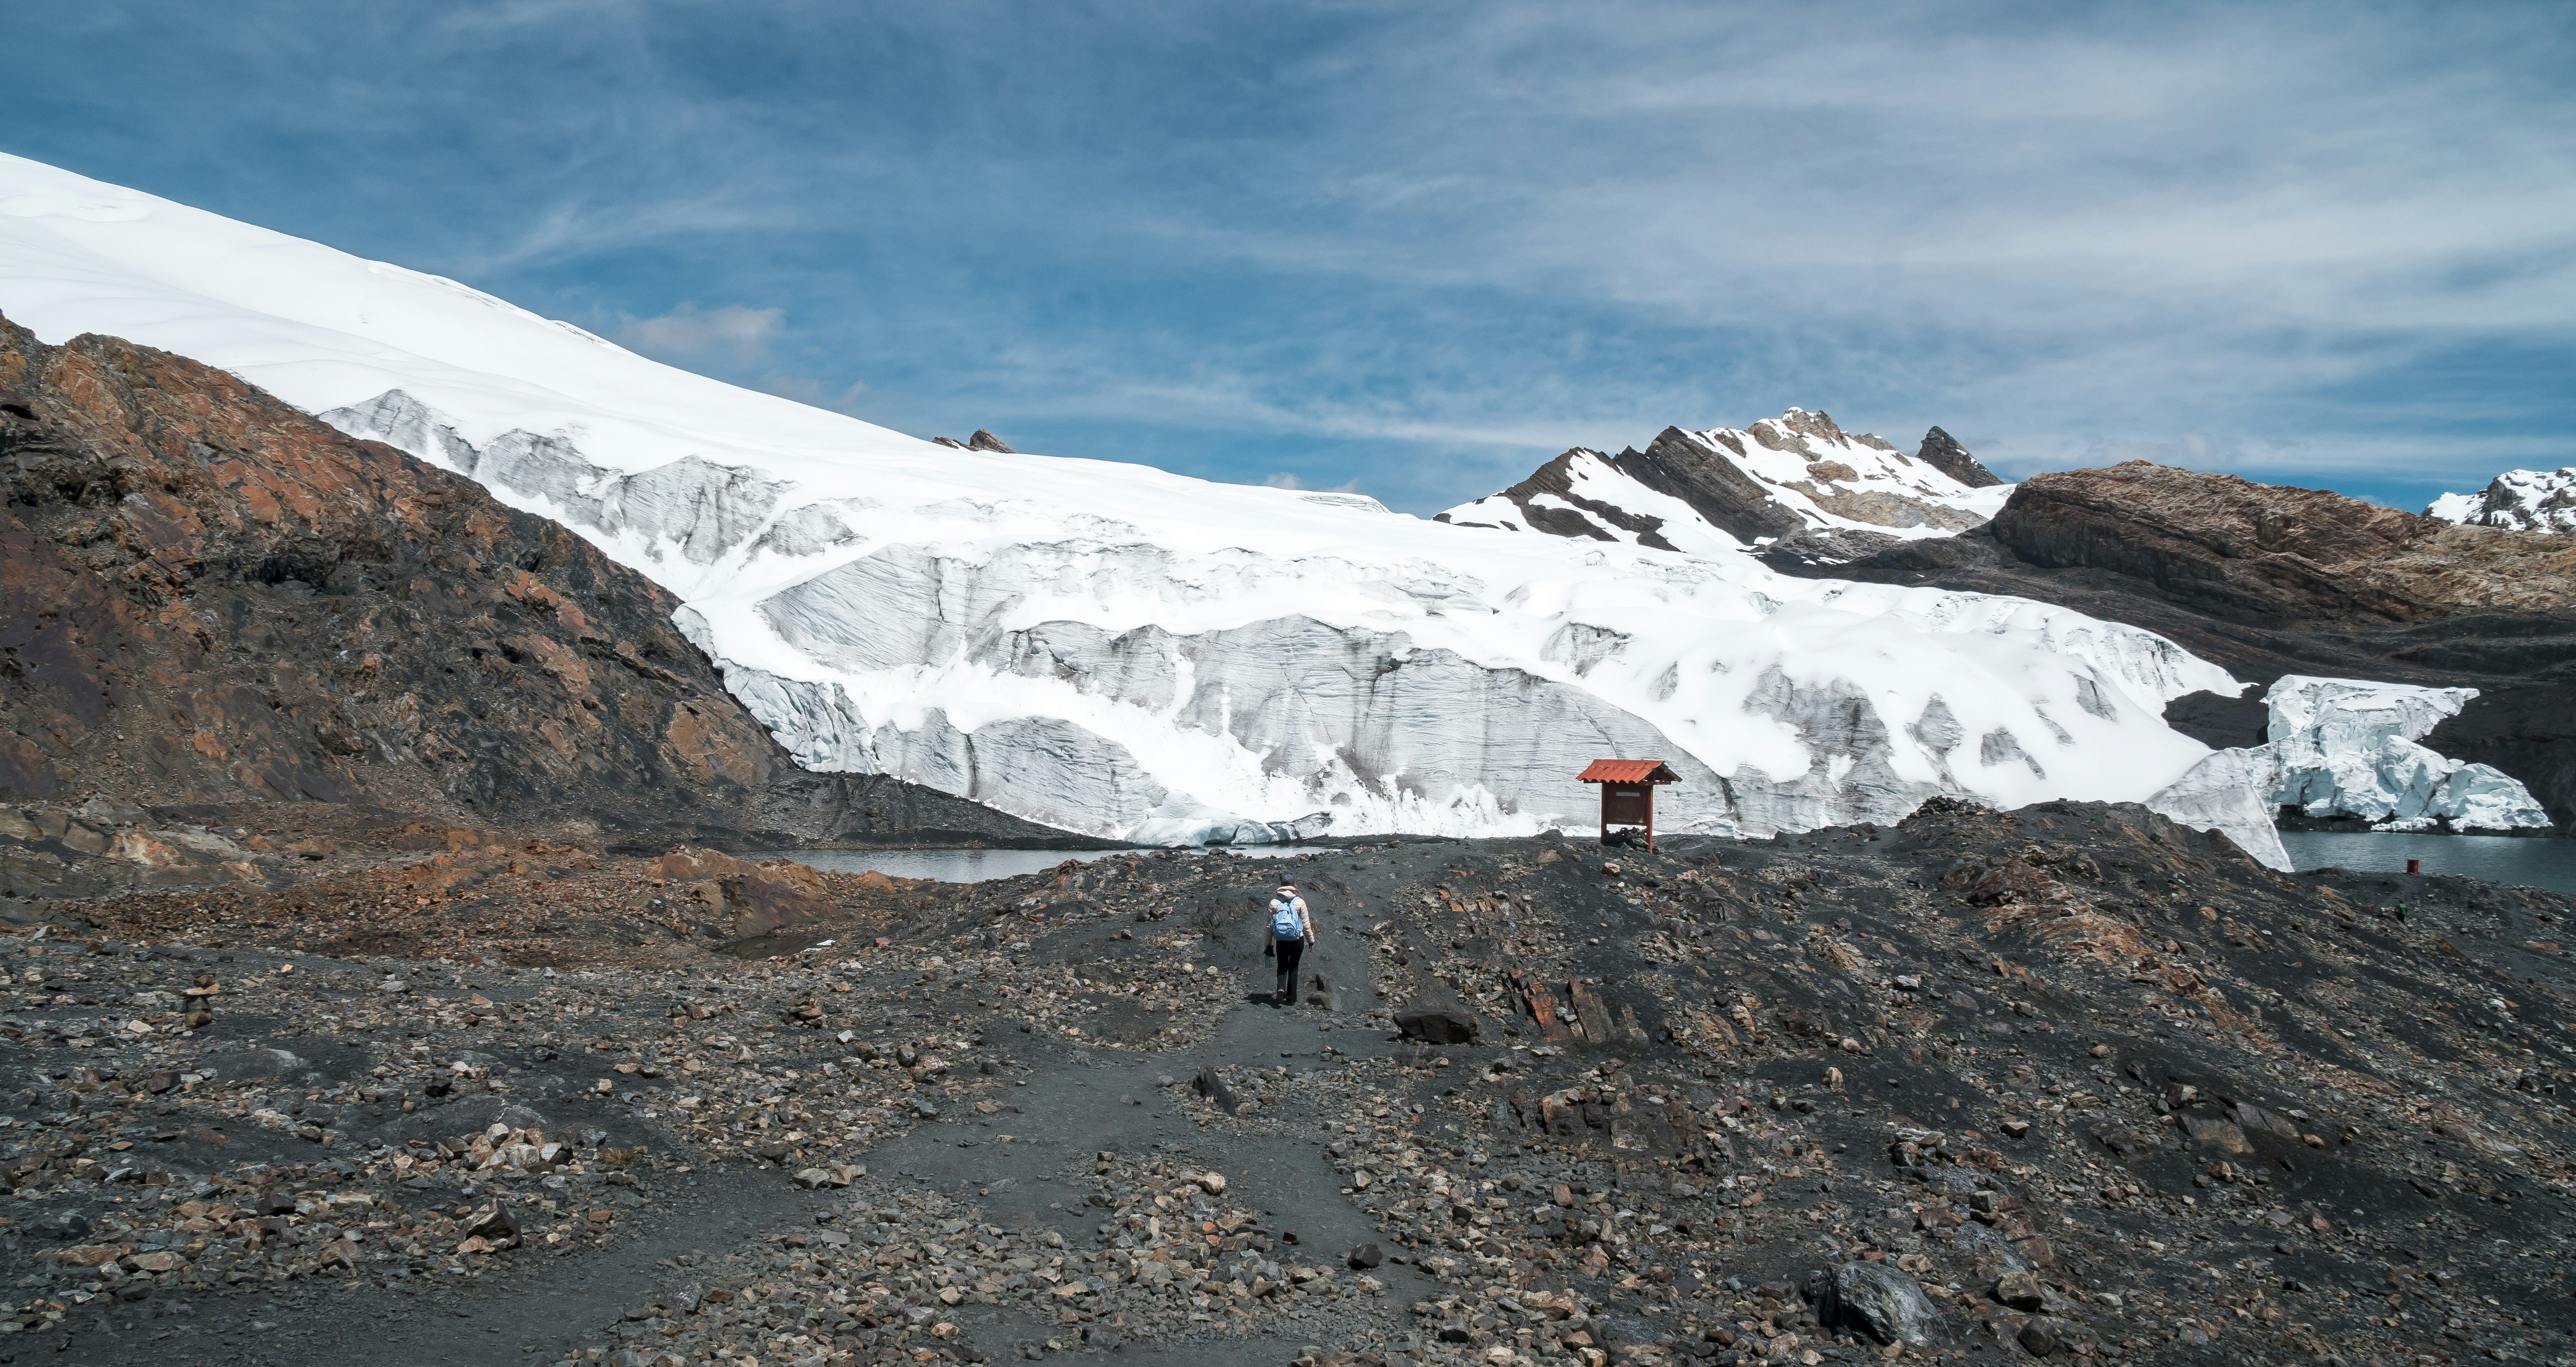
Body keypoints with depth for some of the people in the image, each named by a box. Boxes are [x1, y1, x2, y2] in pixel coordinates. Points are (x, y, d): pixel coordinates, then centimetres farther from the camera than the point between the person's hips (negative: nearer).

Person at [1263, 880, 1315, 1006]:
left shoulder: (1274, 903, -4)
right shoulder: (1300, 902, -7)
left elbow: (1269, 925, 1)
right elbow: (1306, 924, -3)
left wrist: (1268, 944, 9)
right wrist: (1311, 940, 10)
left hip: (1281, 941, 0)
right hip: (1298, 940, 0)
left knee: (1282, 967, 15)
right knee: (1293, 968, 13)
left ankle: (1281, 989, -13)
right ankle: (1291, 999, 15)